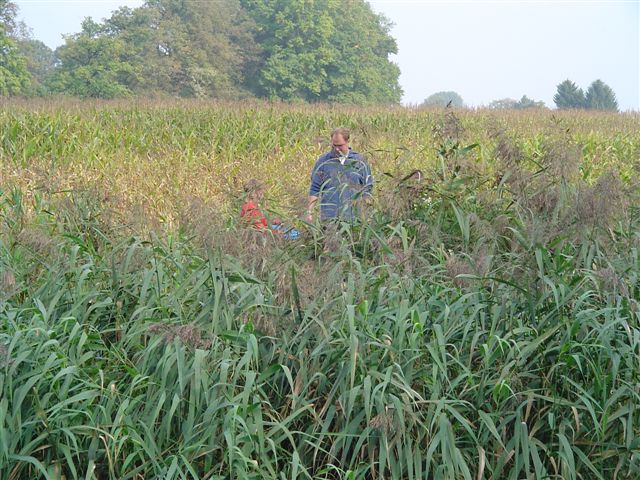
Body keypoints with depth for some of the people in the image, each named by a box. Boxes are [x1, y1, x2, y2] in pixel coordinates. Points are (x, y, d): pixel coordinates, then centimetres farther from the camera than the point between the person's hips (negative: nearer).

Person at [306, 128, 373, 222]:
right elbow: (314, 189, 7)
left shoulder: (360, 161, 7)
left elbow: (367, 188, 10)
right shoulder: (322, 162, 6)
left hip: (352, 217, 0)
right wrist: (309, 212, -1)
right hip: (328, 217, 0)